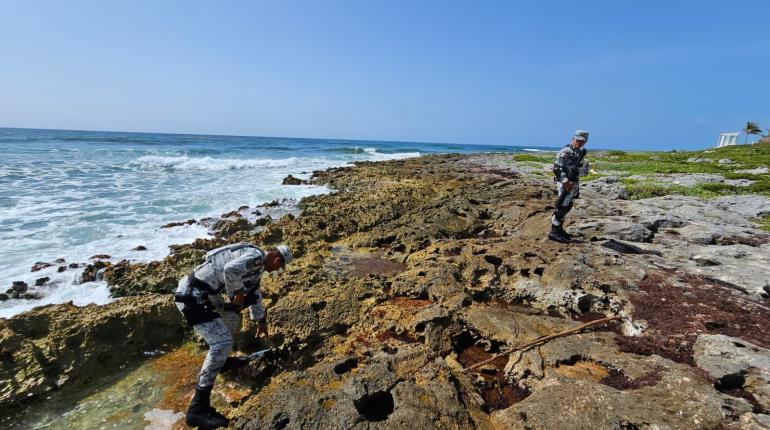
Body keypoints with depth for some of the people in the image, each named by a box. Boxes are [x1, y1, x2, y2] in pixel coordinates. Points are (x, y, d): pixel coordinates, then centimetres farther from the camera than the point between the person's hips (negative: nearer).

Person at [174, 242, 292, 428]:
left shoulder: (256, 263, 18)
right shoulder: (257, 256, -14)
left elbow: (254, 292, 32)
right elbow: (231, 269, -35)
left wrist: (260, 321, 43)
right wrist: (237, 295, -16)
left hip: (205, 294, 11)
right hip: (193, 295, -11)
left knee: (233, 319, 26)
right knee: (222, 342, -14)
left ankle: (222, 361, 46)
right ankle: (198, 408, -7)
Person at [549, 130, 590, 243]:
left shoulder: (580, 152, 14)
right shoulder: (565, 152, -13)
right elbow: (557, 168, -20)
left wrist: (576, 183, 17)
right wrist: (566, 182, -24)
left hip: (574, 183, 9)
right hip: (565, 183, -9)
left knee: (567, 207, 14)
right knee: (561, 207, -9)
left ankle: (559, 229, 24)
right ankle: (554, 232, -6)